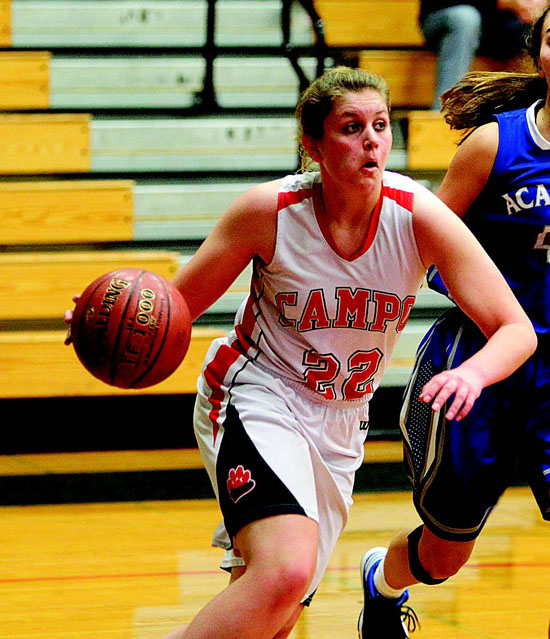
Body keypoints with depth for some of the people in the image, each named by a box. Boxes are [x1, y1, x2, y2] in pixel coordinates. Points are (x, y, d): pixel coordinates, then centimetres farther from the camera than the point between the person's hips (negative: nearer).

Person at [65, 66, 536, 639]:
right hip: (256, 395, -4)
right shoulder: (270, 210, -17)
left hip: (338, 426, 4)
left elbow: (516, 329, -13)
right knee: (285, 573, -31)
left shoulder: (419, 217, -14)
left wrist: (473, 373, -35)